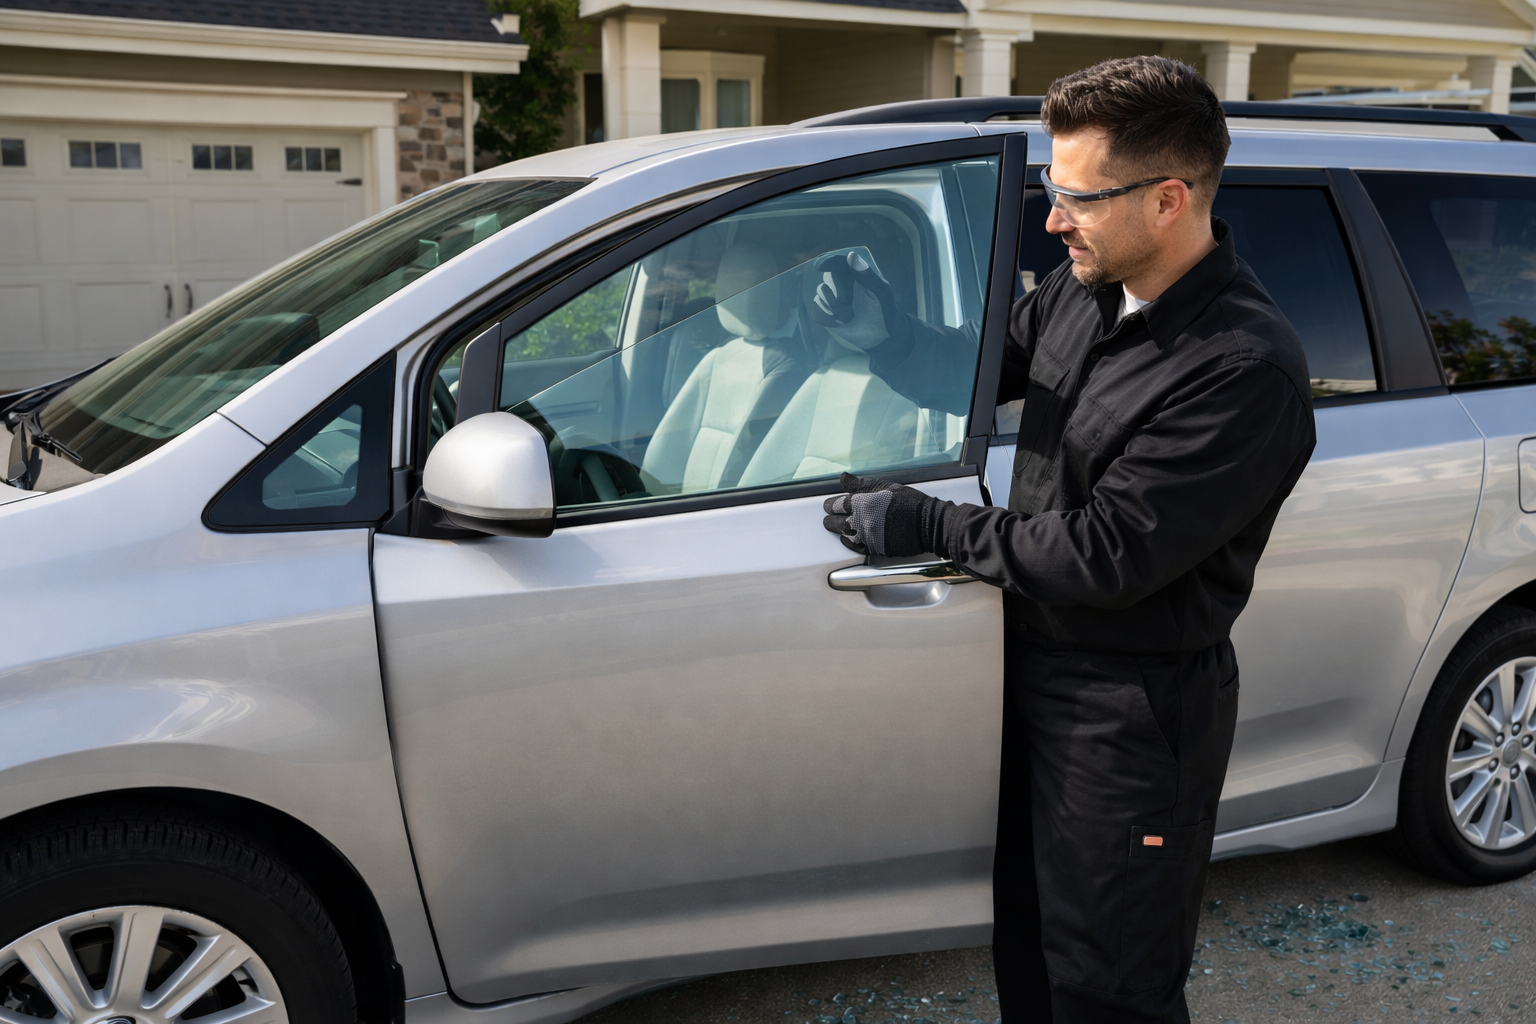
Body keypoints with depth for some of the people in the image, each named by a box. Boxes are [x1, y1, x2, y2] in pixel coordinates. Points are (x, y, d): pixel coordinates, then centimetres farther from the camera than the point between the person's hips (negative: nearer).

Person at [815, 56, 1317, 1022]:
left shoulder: (1245, 369, -27)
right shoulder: (1084, 289, -2)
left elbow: (1106, 557, -28)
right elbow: (977, 371, 13)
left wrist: (928, 525, -19)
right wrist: (885, 333, -9)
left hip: (1134, 715, -8)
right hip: (1037, 669, 8)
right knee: (1026, 940, 25)